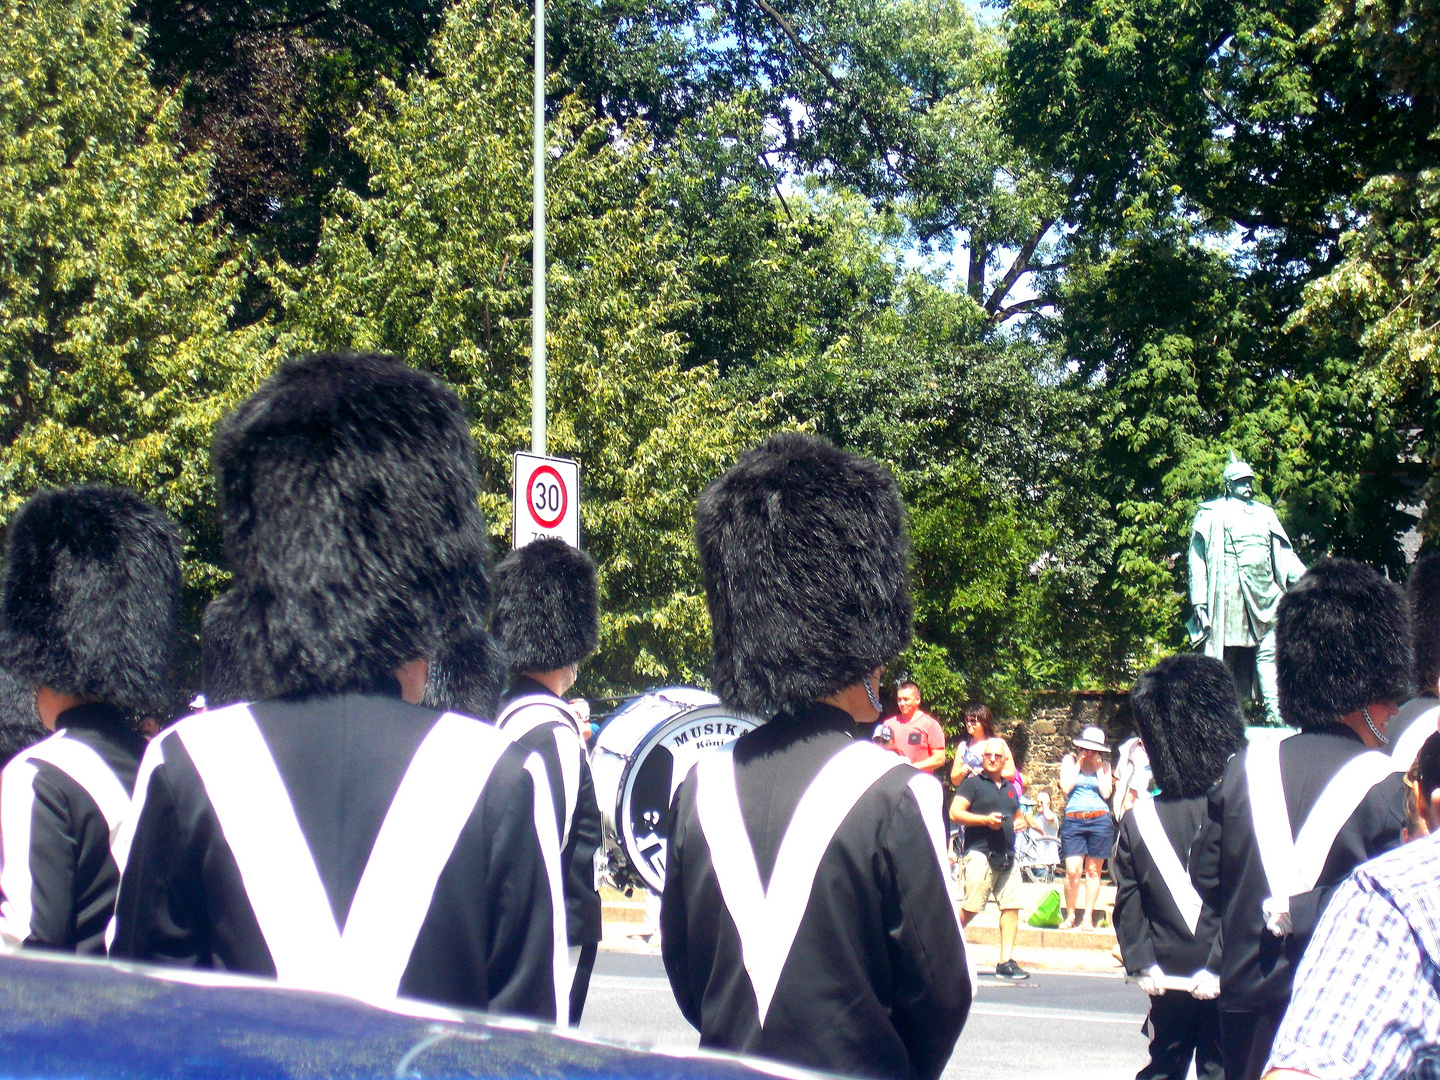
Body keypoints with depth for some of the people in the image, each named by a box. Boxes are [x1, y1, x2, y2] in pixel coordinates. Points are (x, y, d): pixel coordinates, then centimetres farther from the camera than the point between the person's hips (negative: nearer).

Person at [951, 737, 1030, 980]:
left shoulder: (1009, 788, 23)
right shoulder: (972, 783, 1)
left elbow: (1017, 815, 37)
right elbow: (955, 812, -9)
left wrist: (1022, 822, 13)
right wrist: (986, 820, -17)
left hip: (1007, 856, 7)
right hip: (980, 853, -7)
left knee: (1011, 906, -2)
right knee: (971, 907, -9)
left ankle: (1006, 962, 0)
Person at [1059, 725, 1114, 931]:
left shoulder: (1104, 766, 12)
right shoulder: (1069, 760, 10)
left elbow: (1106, 792, 0)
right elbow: (1066, 787, -3)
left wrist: (1098, 767, -1)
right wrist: (1079, 764, -2)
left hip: (1100, 820, 1)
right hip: (1073, 821, -1)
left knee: (1093, 871, 4)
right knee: (1072, 871, -10)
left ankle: (1088, 917, 9)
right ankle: (1070, 915, 3)